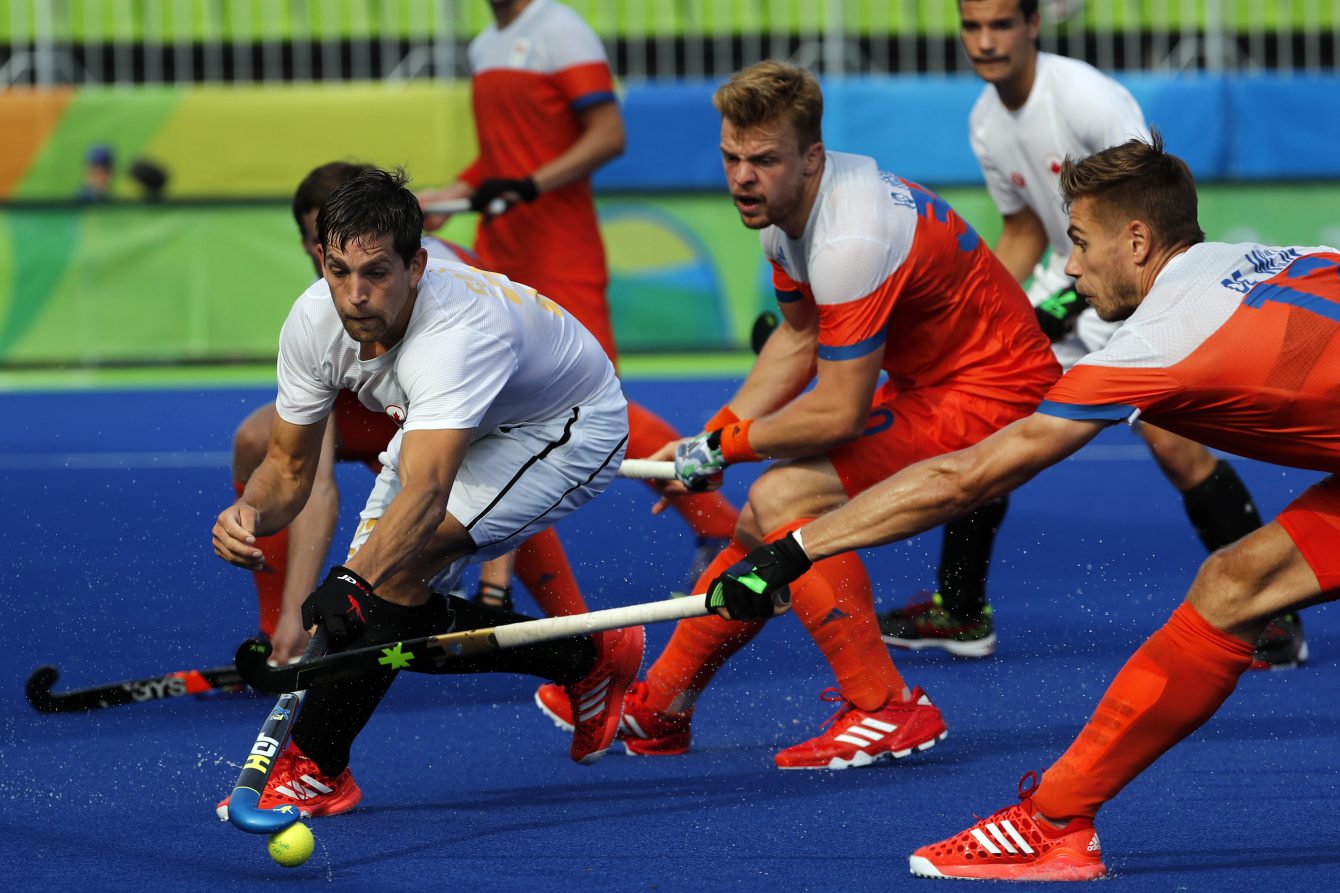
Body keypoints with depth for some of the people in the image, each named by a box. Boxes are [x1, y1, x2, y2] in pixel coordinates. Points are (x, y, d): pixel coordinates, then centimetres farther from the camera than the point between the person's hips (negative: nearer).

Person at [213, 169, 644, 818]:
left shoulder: (459, 333, -43)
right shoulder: (314, 321, -22)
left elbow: (425, 493, -55)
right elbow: (289, 466, -9)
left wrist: (354, 583, -70)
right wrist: (249, 512, -33)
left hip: (568, 429, -8)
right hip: (451, 432, 8)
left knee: (398, 568, -29)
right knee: (395, 619, -2)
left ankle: (316, 767, -20)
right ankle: (587, 660, 20)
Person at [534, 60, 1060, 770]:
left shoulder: (853, 239, -30)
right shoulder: (782, 208, 0)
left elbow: (839, 413, -27)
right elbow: (799, 339, 15)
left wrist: (723, 446, -12)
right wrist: (712, 437, 5)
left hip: (984, 393, -10)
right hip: (922, 382, 10)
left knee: (783, 499, -21)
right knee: (764, 521, 9)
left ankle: (889, 711, -14)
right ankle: (658, 708, 22)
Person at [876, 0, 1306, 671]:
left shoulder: (1087, 96, -22)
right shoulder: (987, 125, 2)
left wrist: (1078, 292, -28)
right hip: (1074, 284, 8)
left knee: (1173, 443, -22)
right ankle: (960, 614, 12)